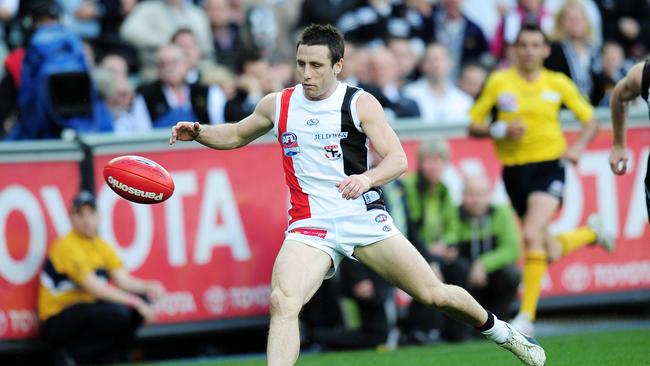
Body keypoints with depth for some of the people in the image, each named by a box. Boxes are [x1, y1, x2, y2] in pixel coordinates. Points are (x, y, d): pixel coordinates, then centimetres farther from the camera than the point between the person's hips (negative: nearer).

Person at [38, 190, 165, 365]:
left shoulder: (102, 246, 10)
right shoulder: (68, 246, -16)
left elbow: (124, 281, 2)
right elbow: (94, 288, -24)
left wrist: (148, 287, -19)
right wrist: (134, 302, -27)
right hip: (58, 321, -9)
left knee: (142, 300, -2)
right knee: (118, 312, -30)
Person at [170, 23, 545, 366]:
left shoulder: (360, 104, -5)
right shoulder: (278, 105, 4)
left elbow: (398, 158, -14)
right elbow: (236, 135, 22)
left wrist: (367, 178, -35)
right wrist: (198, 132, 2)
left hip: (365, 218, -1)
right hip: (311, 225, 1)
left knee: (435, 294, 3)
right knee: (283, 303, -25)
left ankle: (498, 330, 34)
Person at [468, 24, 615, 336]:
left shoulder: (559, 84, 2)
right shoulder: (498, 82, 1)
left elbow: (590, 120, 12)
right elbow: (473, 126, 4)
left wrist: (578, 147, -7)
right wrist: (501, 130, -15)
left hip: (549, 166, -2)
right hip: (514, 169, 2)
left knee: (532, 236, -24)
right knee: (550, 253, 10)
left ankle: (527, 314, -18)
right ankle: (591, 233, 44)